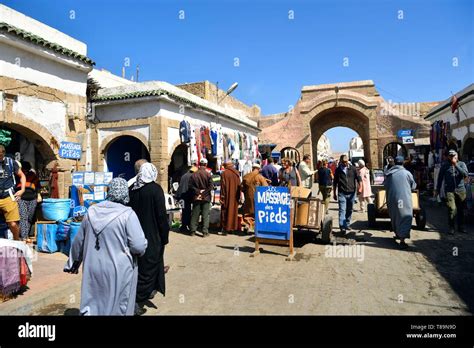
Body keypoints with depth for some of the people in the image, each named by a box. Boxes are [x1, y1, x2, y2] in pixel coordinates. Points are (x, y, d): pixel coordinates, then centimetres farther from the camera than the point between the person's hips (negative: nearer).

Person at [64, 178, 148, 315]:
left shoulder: (92, 211, 0)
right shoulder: (128, 214, -17)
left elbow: (79, 240, 11)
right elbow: (139, 246, -20)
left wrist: (74, 263, 26)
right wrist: (143, 243, 3)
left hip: (93, 269, 5)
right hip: (119, 271, -4)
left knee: (92, 304, 20)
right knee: (117, 306, 13)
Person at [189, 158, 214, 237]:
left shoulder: (194, 175, 0)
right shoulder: (208, 174, -9)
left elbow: (191, 185, -5)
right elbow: (211, 186, -14)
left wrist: (198, 191, -6)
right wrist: (204, 193, -9)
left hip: (196, 198, 3)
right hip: (206, 198, -2)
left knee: (195, 215, 11)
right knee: (205, 215, 2)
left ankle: (193, 231, 15)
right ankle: (205, 232, 0)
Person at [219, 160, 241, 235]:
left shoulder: (224, 173, -12)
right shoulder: (237, 173, 3)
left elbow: (223, 186, -12)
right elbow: (239, 185, 6)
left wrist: (222, 197, -8)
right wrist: (239, 196, 12)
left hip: (227, 196, -5)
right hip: (235, 197, 5)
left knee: (226, 212, 3)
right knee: (234, 210, 14)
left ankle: (225, 228, 2)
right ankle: (233, 227, 20)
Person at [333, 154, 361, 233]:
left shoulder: (352, 168, 4)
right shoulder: (338, 170, 4)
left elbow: (358, 178, 3)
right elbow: (335, 182, 9)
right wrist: (335, 193, 7)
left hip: (351, 193, 2)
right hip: (342, 193, -2)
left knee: (349, 210, 12)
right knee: (342, 210, -10)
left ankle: (347, 225, 25)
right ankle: (342, 226, -14)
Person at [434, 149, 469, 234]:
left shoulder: (461, 164, 7)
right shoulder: (445, 165, 5)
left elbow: (466, 174, -10)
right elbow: (440, 178, 10)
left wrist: (456, 165, -15)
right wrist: (437, 189, 10)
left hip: (461, 190, 2)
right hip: (449, 190, -2)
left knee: (461, 209, 7)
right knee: (452, 209, -12)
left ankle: (461, 227, 21)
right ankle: (451, 227, 1)